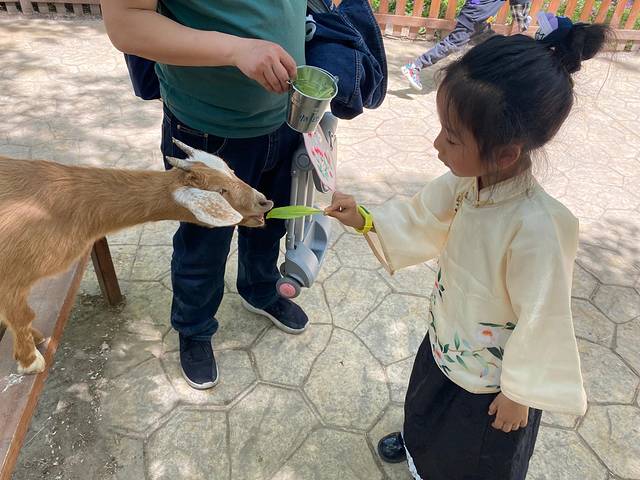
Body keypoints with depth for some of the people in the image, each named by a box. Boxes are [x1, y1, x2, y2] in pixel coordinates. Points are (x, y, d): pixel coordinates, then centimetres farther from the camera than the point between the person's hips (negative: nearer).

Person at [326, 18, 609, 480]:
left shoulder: (538, 229, -39)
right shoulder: (465, 183, -20)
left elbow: (543, 320, -28)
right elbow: (420, 220, 0)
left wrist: (520, 393, -15)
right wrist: (365, 219, -12)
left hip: (492, 382, -6)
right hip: (444, 345, 7)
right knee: (424, 410, 37)